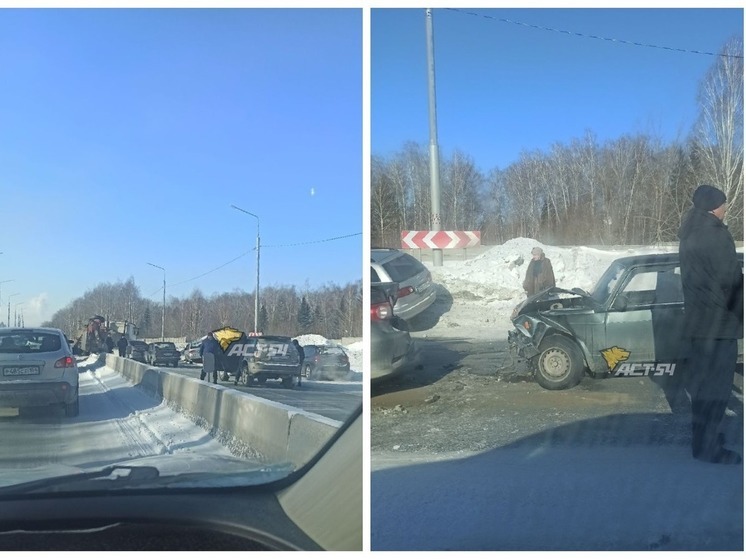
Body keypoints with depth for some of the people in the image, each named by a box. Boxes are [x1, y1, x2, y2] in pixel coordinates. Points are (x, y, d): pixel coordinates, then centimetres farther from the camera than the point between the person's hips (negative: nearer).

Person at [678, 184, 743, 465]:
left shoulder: (690, 233, 13)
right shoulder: (715, 234, -15)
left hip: (697, 316, 9)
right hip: (717, 319, -9)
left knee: (701, 380, 17)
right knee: (715, 384, -4)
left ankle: (704, 434, 28)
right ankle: (707, 445, 1)